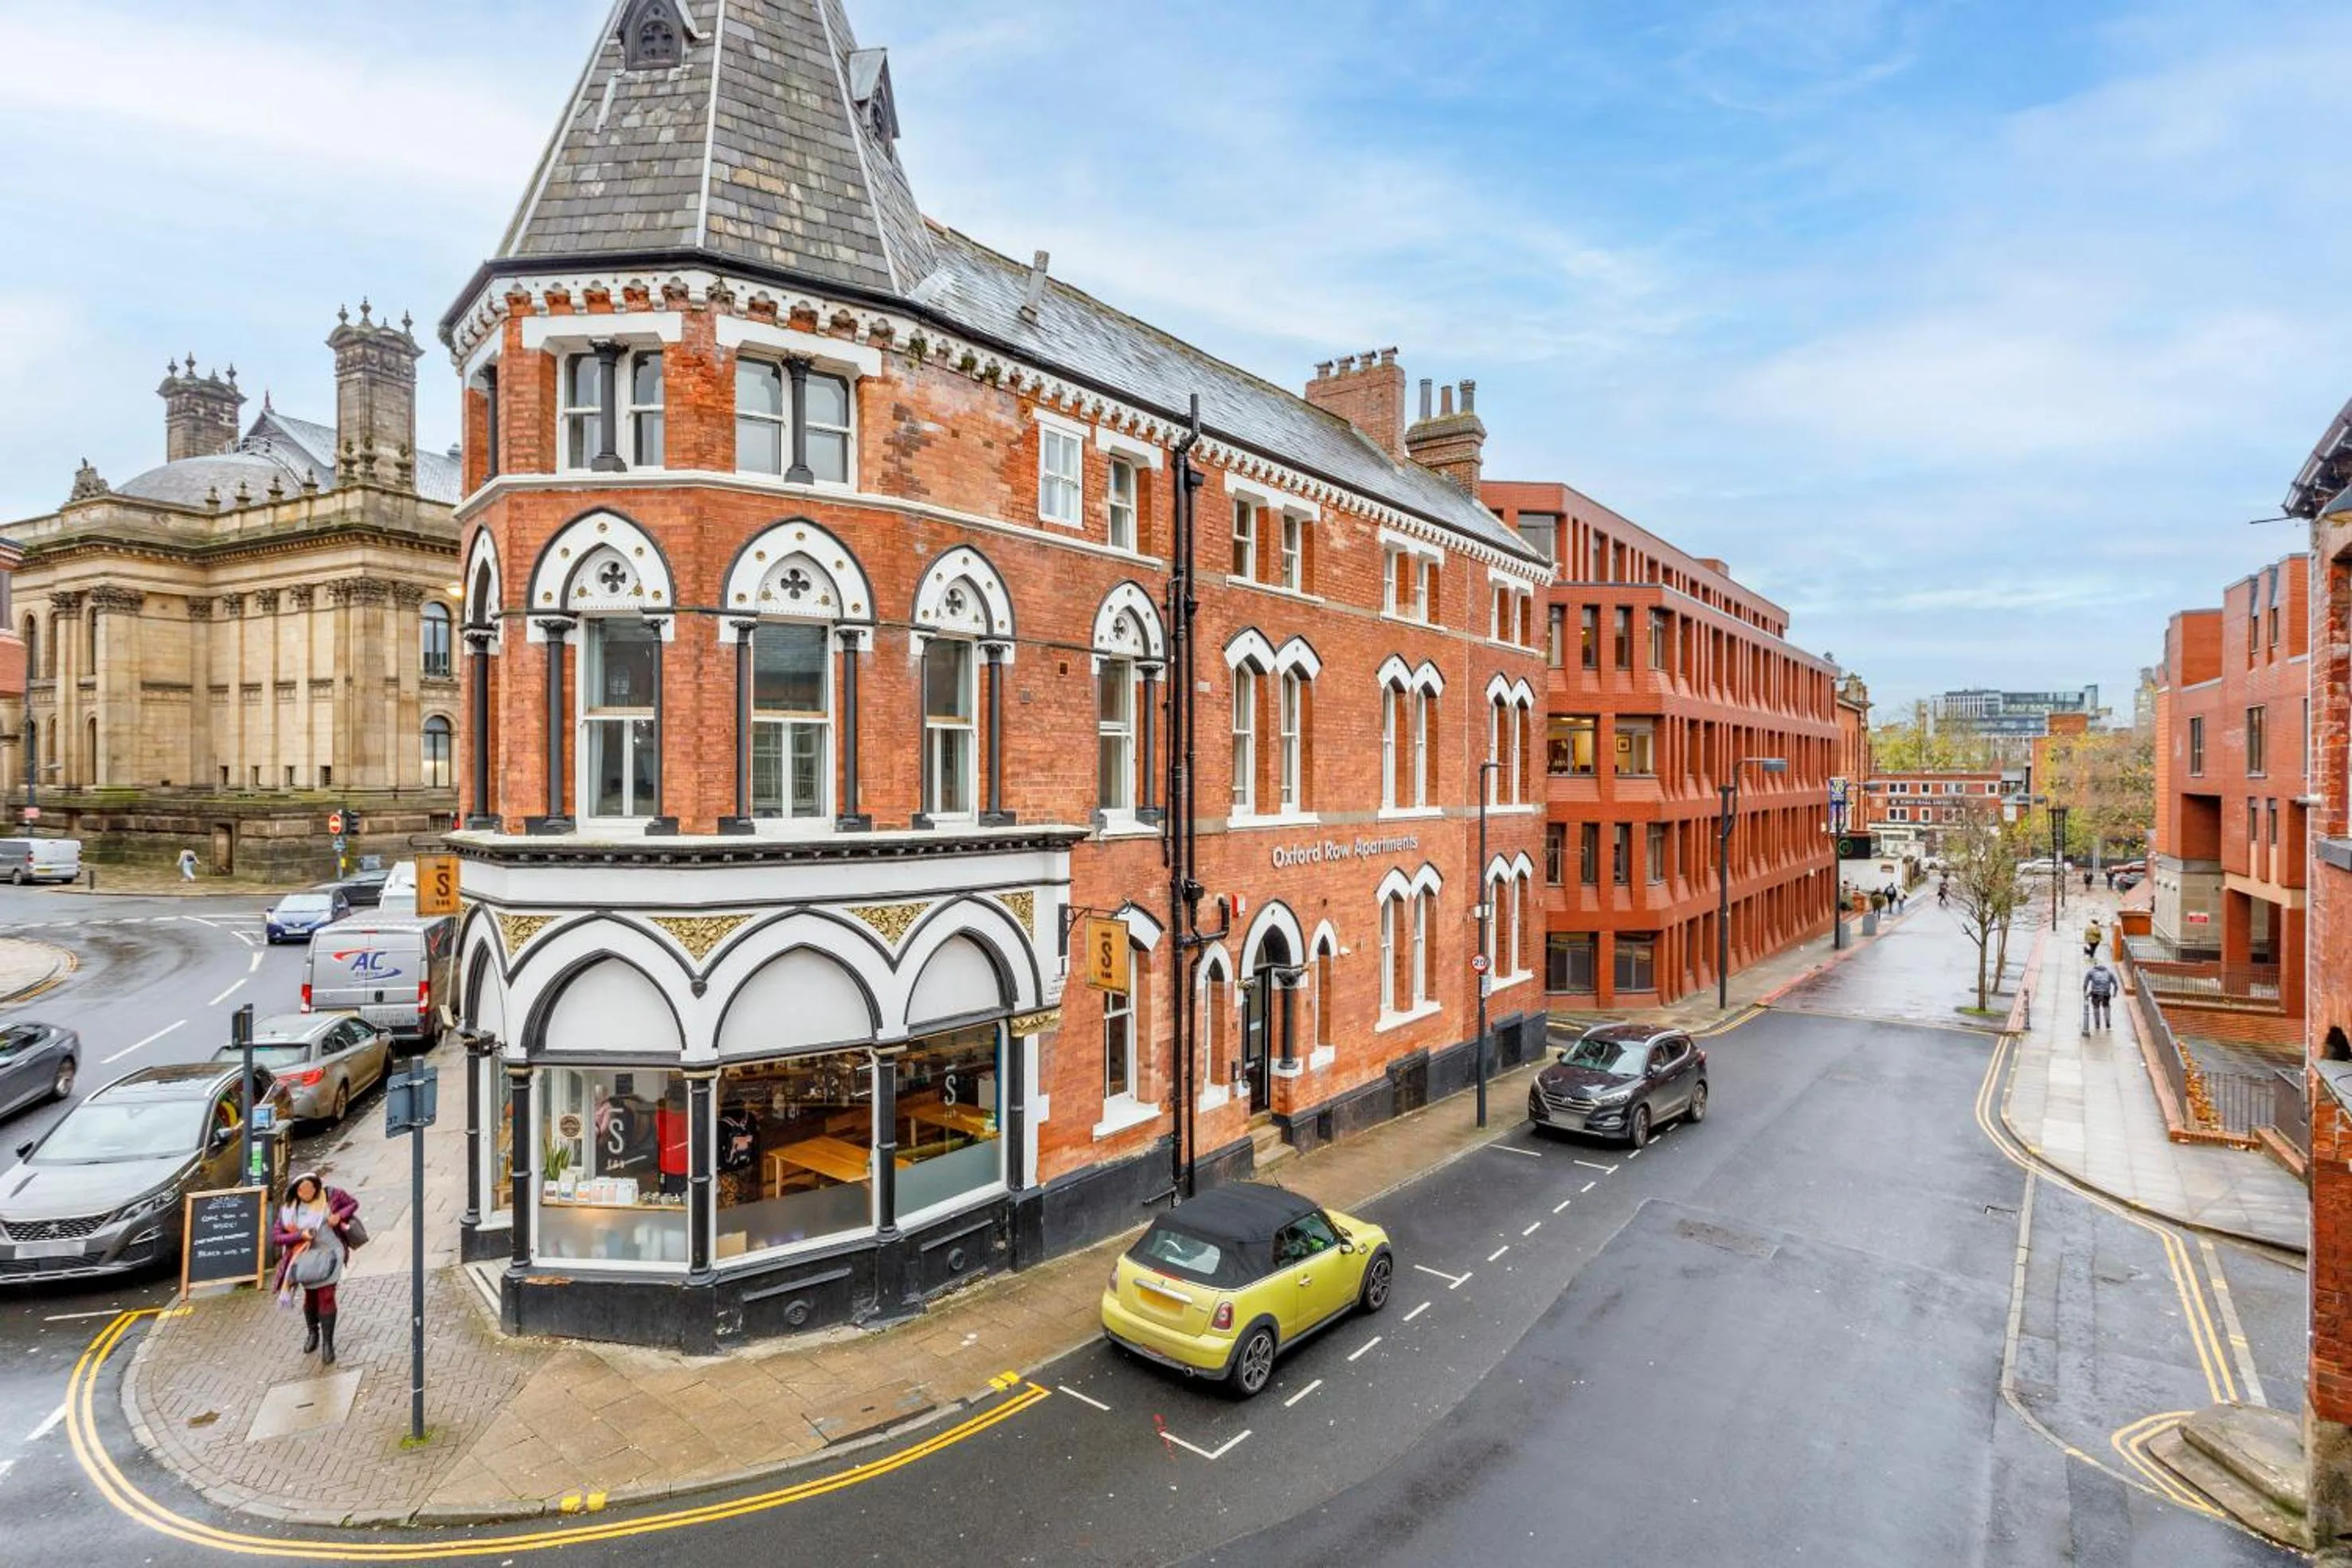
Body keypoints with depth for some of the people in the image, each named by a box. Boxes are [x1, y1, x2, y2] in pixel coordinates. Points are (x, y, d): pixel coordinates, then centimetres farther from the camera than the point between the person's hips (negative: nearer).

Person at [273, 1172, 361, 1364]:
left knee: (326, 1297, -6)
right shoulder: (289, 1208, -6)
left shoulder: (330, 1195, -9)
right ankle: (313, 1333, 44)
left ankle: (327, 1343, 4)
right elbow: (276, 1236, -3)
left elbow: (354, 1204, 3)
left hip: (328, 1253, -2)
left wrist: (340, 1215, -17)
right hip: (305, 1257, 2)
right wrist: (300, 1235, -20)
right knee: (310, 1296, 17)